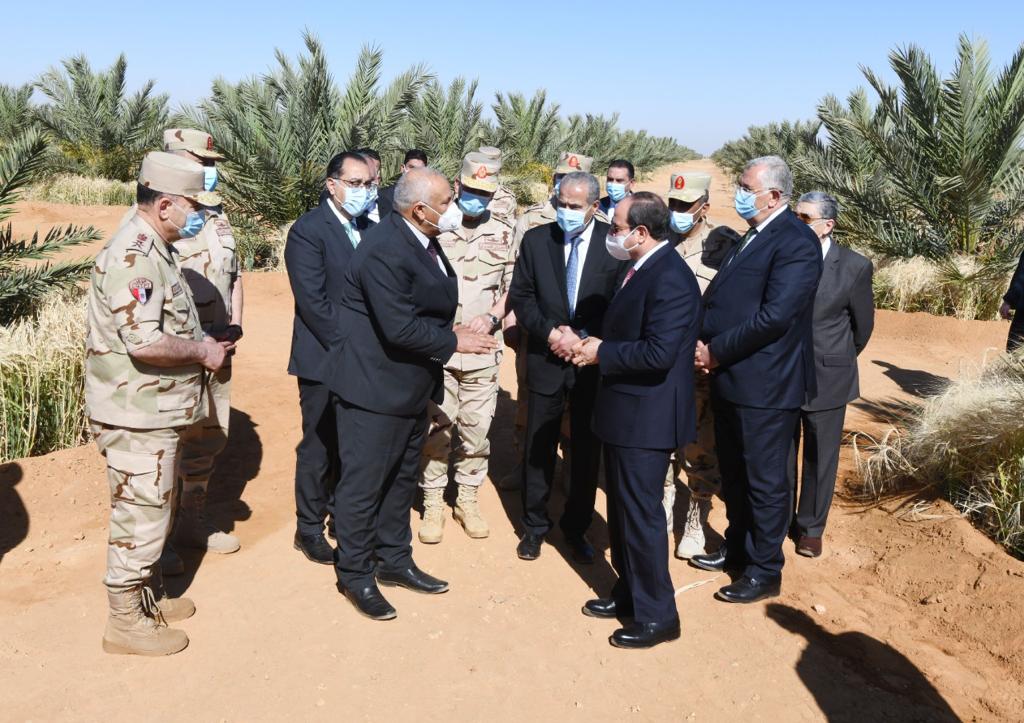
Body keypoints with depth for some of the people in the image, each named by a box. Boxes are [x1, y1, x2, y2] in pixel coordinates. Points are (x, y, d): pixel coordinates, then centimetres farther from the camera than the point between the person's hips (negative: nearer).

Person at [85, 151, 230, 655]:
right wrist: (202, 353, -16)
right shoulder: (132, 257, -21)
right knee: (141, 518, 3)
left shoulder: (154, 249, 11)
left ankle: (148, 595, 38)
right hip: (137, 419, -10)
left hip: (159, 413, 10)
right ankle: (126, 623, 18)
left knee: (153, 512, 22)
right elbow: (145, 342, -30)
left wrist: (202, 344, 7)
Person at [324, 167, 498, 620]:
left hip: (411, 387, 10)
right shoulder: (384, 250, -24)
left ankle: (393, 561, 36)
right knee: (364, 482, 5)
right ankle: (355, 575, 21)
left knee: (402, 478, 20)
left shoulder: (423, 241, 5)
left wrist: (451, 333, -4)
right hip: (374, 388, -10)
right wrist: (454, 341, -17)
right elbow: (400, 329, -28)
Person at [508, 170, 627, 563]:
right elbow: (520, 296, 1)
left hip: (593, 361, -1)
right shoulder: (536, 239, 0)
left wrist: (582, 336, -15)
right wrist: (550, 332, -12)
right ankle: (534, 526, 27)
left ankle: (576, 527, 28)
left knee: (587, 451, 10)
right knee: (538, 448, 11)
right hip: (545, 359, 1)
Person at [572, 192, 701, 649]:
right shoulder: (640, 270, 10)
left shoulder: (670, 279, -21)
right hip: (624, 413, 10)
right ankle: (629, 592, 36)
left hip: (646, 417, -10)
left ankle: (656, 615, 16)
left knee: (641, 514, 0)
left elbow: (658, 353, -28)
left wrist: (601, 352, -18)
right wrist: (594, 343, 1)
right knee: (622, 509, 20)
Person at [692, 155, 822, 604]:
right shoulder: (752, 237, 13)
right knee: (734, 476, 21)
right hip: (729, 379, 9)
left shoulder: (796, 243, -17)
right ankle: (737, 548, 39)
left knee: (765, 482, 6)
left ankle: (765, 572, 21)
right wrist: (702, 341, -4)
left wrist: (717, 351, -17)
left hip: (764, 385, -9)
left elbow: (775, 316, -24)